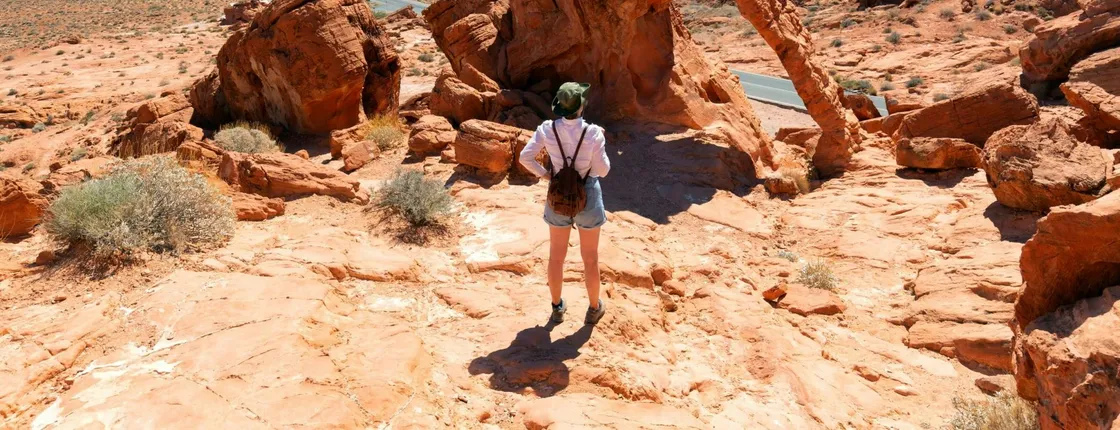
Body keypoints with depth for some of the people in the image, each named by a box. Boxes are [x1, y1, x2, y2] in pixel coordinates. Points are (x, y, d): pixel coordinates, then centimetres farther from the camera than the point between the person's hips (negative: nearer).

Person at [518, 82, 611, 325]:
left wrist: (545, 175, 1)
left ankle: (557, 308, 36)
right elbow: (602, 170, -16)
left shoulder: (547, 129, -15)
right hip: (587, 197, -2)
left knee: (556, 255, 20)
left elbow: (525, 157, -14)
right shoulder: (593, 132, -23)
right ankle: (594, 309, 34)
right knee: (590, 257, 17)